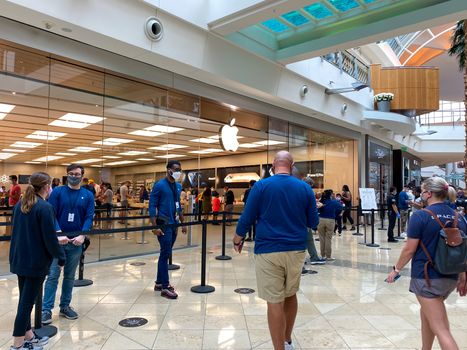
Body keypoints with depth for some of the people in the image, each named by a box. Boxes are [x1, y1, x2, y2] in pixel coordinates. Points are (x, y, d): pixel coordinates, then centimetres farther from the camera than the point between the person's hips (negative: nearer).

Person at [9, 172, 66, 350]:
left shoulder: (19, 205, 5)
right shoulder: (45, 207, -20)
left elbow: (21, 231, 15)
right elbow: (50, 238, -19)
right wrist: (61, 256, -4)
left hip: (19, 259, 8)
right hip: (36, 261, -8)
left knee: (25, 299, 18)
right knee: (27, 301, 3)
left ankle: (28, 335, 31)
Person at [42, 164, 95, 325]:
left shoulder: (88, 195, 3)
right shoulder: (57, 192, -2)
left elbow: (89, 217, -3)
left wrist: (82, 236, -19)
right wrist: (58, 234, -21)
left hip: (76, 242, 2)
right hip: (58, 240, -2)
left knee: (70, 276, 12)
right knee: (53, 275, -1)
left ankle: (65, 306, 24)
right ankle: (46, 309, 8)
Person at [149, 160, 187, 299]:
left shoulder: (178, 186, 11)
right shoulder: (159, 185, -10)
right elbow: (152, 206, -11)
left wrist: (183, 223, 17)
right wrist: (154, 226, -17)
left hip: (174, 224, 7)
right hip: (164, 224, -7)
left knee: (165, 253, 13)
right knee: (165, 254, -6)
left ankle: (159, 282, 24)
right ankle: (165, 287, 2)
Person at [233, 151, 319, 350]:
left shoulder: (261, 186, -5)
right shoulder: (305, 188, 2)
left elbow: (247, 219, -5)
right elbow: (313, 222, 7)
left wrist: (237, 240, 13)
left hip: (269, 251, -3)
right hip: (296, 250, 4)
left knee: (274, 301, 4)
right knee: (290, 295, 21)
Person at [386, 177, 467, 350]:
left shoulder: (421, 216, -14)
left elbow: (409, 249, -12)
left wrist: (396, 269, 1)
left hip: (426, 277, -7)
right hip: (451, 278, 7)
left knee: (440, 329, -2)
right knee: (426, 313, 27)